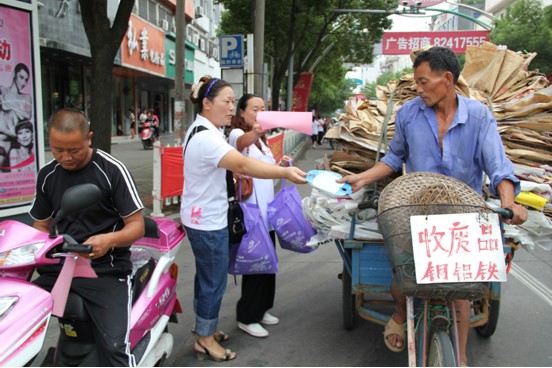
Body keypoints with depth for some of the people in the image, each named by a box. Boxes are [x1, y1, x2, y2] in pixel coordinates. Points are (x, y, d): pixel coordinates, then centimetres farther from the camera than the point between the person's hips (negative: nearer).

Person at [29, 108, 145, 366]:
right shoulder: (47, 175, 10)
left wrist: (110, 240, -26)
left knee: (114, 346, -22)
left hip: (106, 268, -5)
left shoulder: (112, 170, -6)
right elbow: (41, 225, 19)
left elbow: (137, 225, -5)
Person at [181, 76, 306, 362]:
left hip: (203, 217, 10)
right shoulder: (206, 138, -25)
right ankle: (205, 340, 18)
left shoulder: (205, 131, 11)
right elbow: (243, 165, -35)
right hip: (207, 220, -10)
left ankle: (203, 327, 36)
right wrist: (285, 173, -39)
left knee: (206, 276, 20)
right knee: (214, 280, 2)